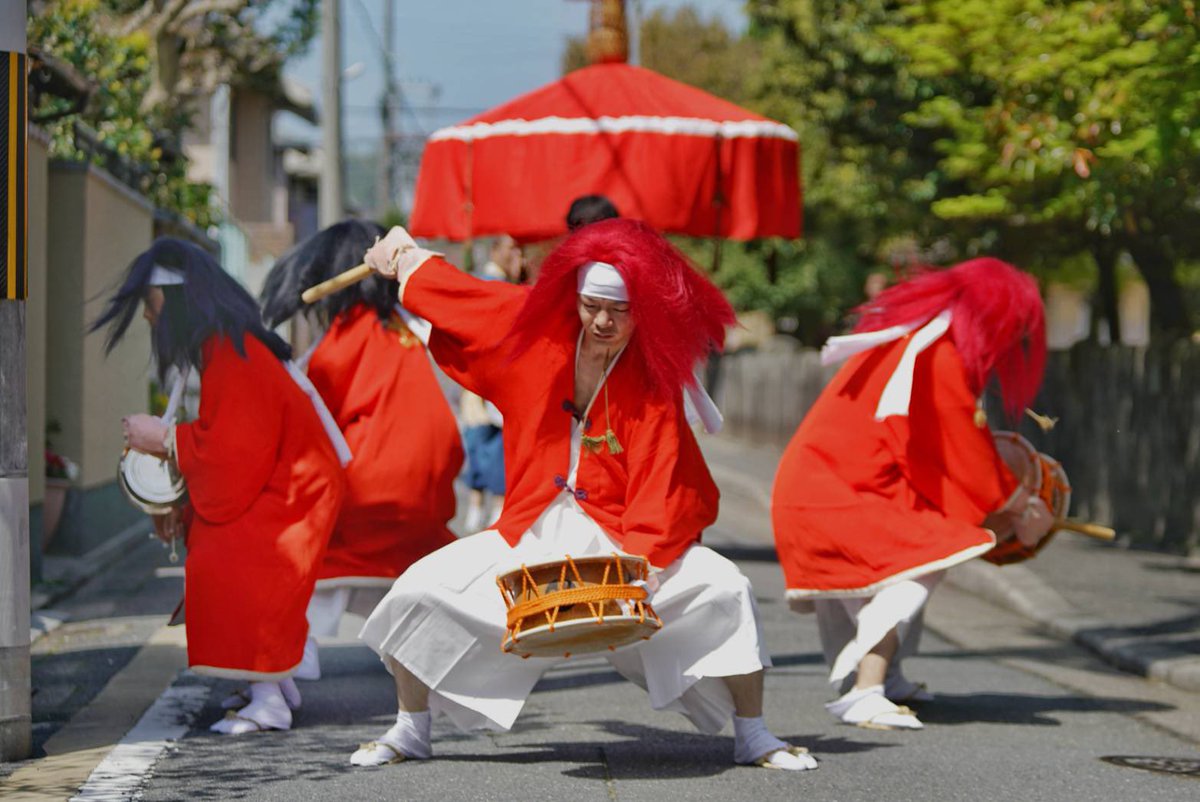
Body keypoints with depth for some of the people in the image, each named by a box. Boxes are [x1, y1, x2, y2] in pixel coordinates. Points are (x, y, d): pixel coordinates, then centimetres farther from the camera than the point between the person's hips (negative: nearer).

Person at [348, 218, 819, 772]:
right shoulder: (538, 328, -4)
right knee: (421, 590, -10)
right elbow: (458, 296, 15)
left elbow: (662, 485, -20)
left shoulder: (652, 382, -12)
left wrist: (643, 565, -34)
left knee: (724, 590, -24)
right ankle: (409, 732, 12)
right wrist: (405, 258, 26)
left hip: (619, 535, -3)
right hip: (533, 534, 3)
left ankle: (752, 737, -7)